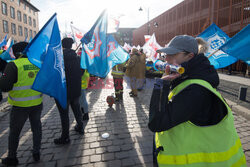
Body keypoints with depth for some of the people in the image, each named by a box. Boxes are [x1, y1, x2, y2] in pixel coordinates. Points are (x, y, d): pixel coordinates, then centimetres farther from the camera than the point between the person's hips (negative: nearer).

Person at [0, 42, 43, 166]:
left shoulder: (13, 65, -15)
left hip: (20, 105, -3)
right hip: (37, 103, 4)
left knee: (14, 131, 17)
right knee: (36, 127, 20)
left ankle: (12, 158, 33)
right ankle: (36, 153, 32)